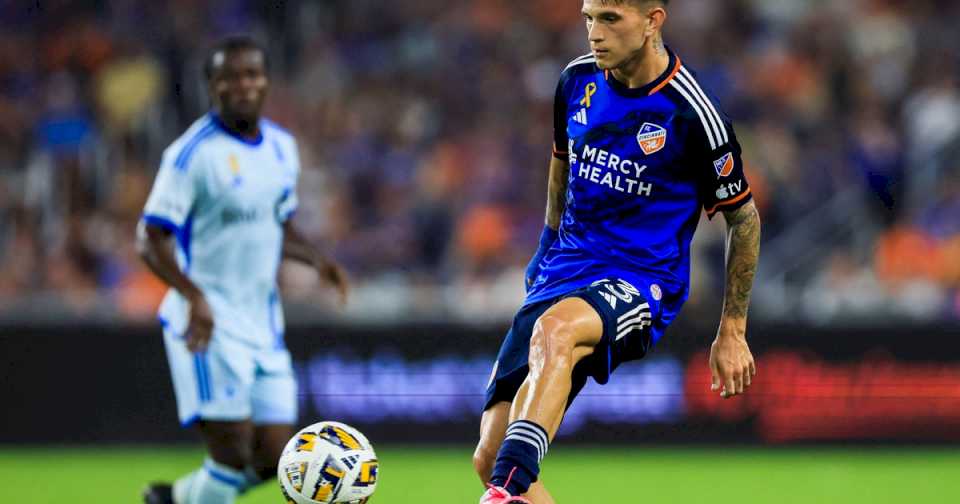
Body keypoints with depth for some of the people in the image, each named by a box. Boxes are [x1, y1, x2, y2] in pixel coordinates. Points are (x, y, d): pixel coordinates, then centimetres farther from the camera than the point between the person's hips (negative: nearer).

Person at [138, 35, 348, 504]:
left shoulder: (281, 147, 10)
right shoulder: (192, 152, -12)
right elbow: (151, 240, -15)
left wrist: (316, 259, 3)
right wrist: (194, 296, -30)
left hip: (263, 324, 7)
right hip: (208, 324, -7)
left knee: (273, 458, 3)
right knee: (234, 451, -13)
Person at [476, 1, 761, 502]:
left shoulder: (693, 115, -11)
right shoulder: (578, 80, 5)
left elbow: (744, 219, 1)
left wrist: (732, 333, 3)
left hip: (641, 284, -6)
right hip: (564, 271, 6)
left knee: (554, 330, -42)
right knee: (490, 455, -9)